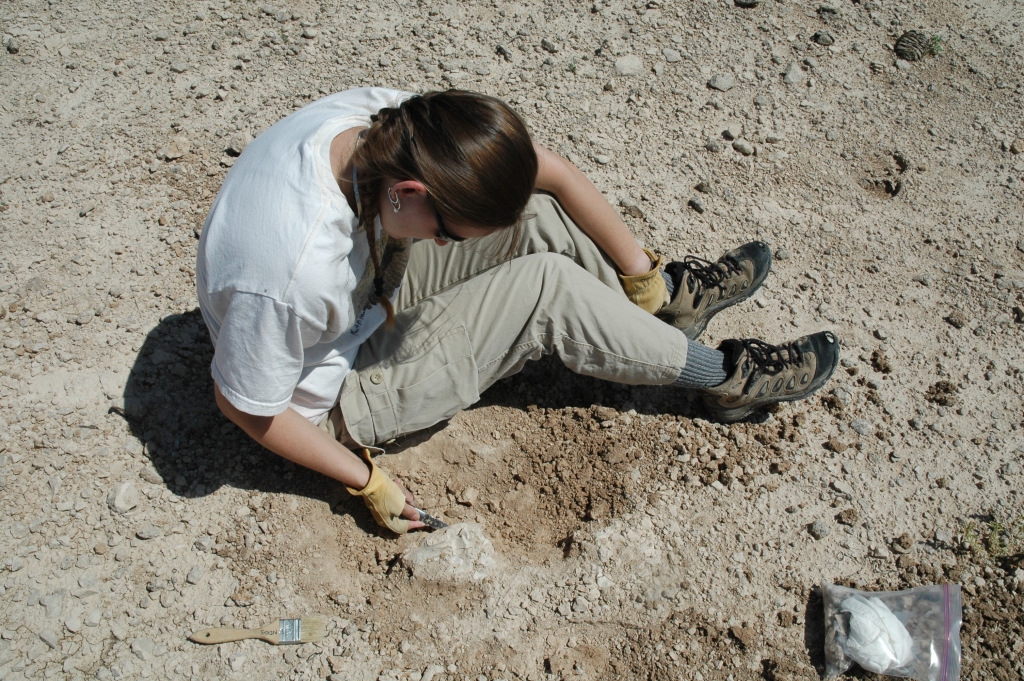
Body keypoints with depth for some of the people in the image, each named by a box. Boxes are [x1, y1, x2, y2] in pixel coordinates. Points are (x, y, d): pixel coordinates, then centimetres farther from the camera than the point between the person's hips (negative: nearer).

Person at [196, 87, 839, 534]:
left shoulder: (395, 122, -24)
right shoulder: (293, 271, -41)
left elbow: (552, 169, -12)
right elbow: (247, 407, -24)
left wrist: (639, 272, -5)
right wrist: (366, 481, -13)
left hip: (367, 290, 6)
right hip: (336, 397, -6)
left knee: (533, 211, -10)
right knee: (547, 287, -18)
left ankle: (666, 296, 12)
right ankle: (726, 377, 1)